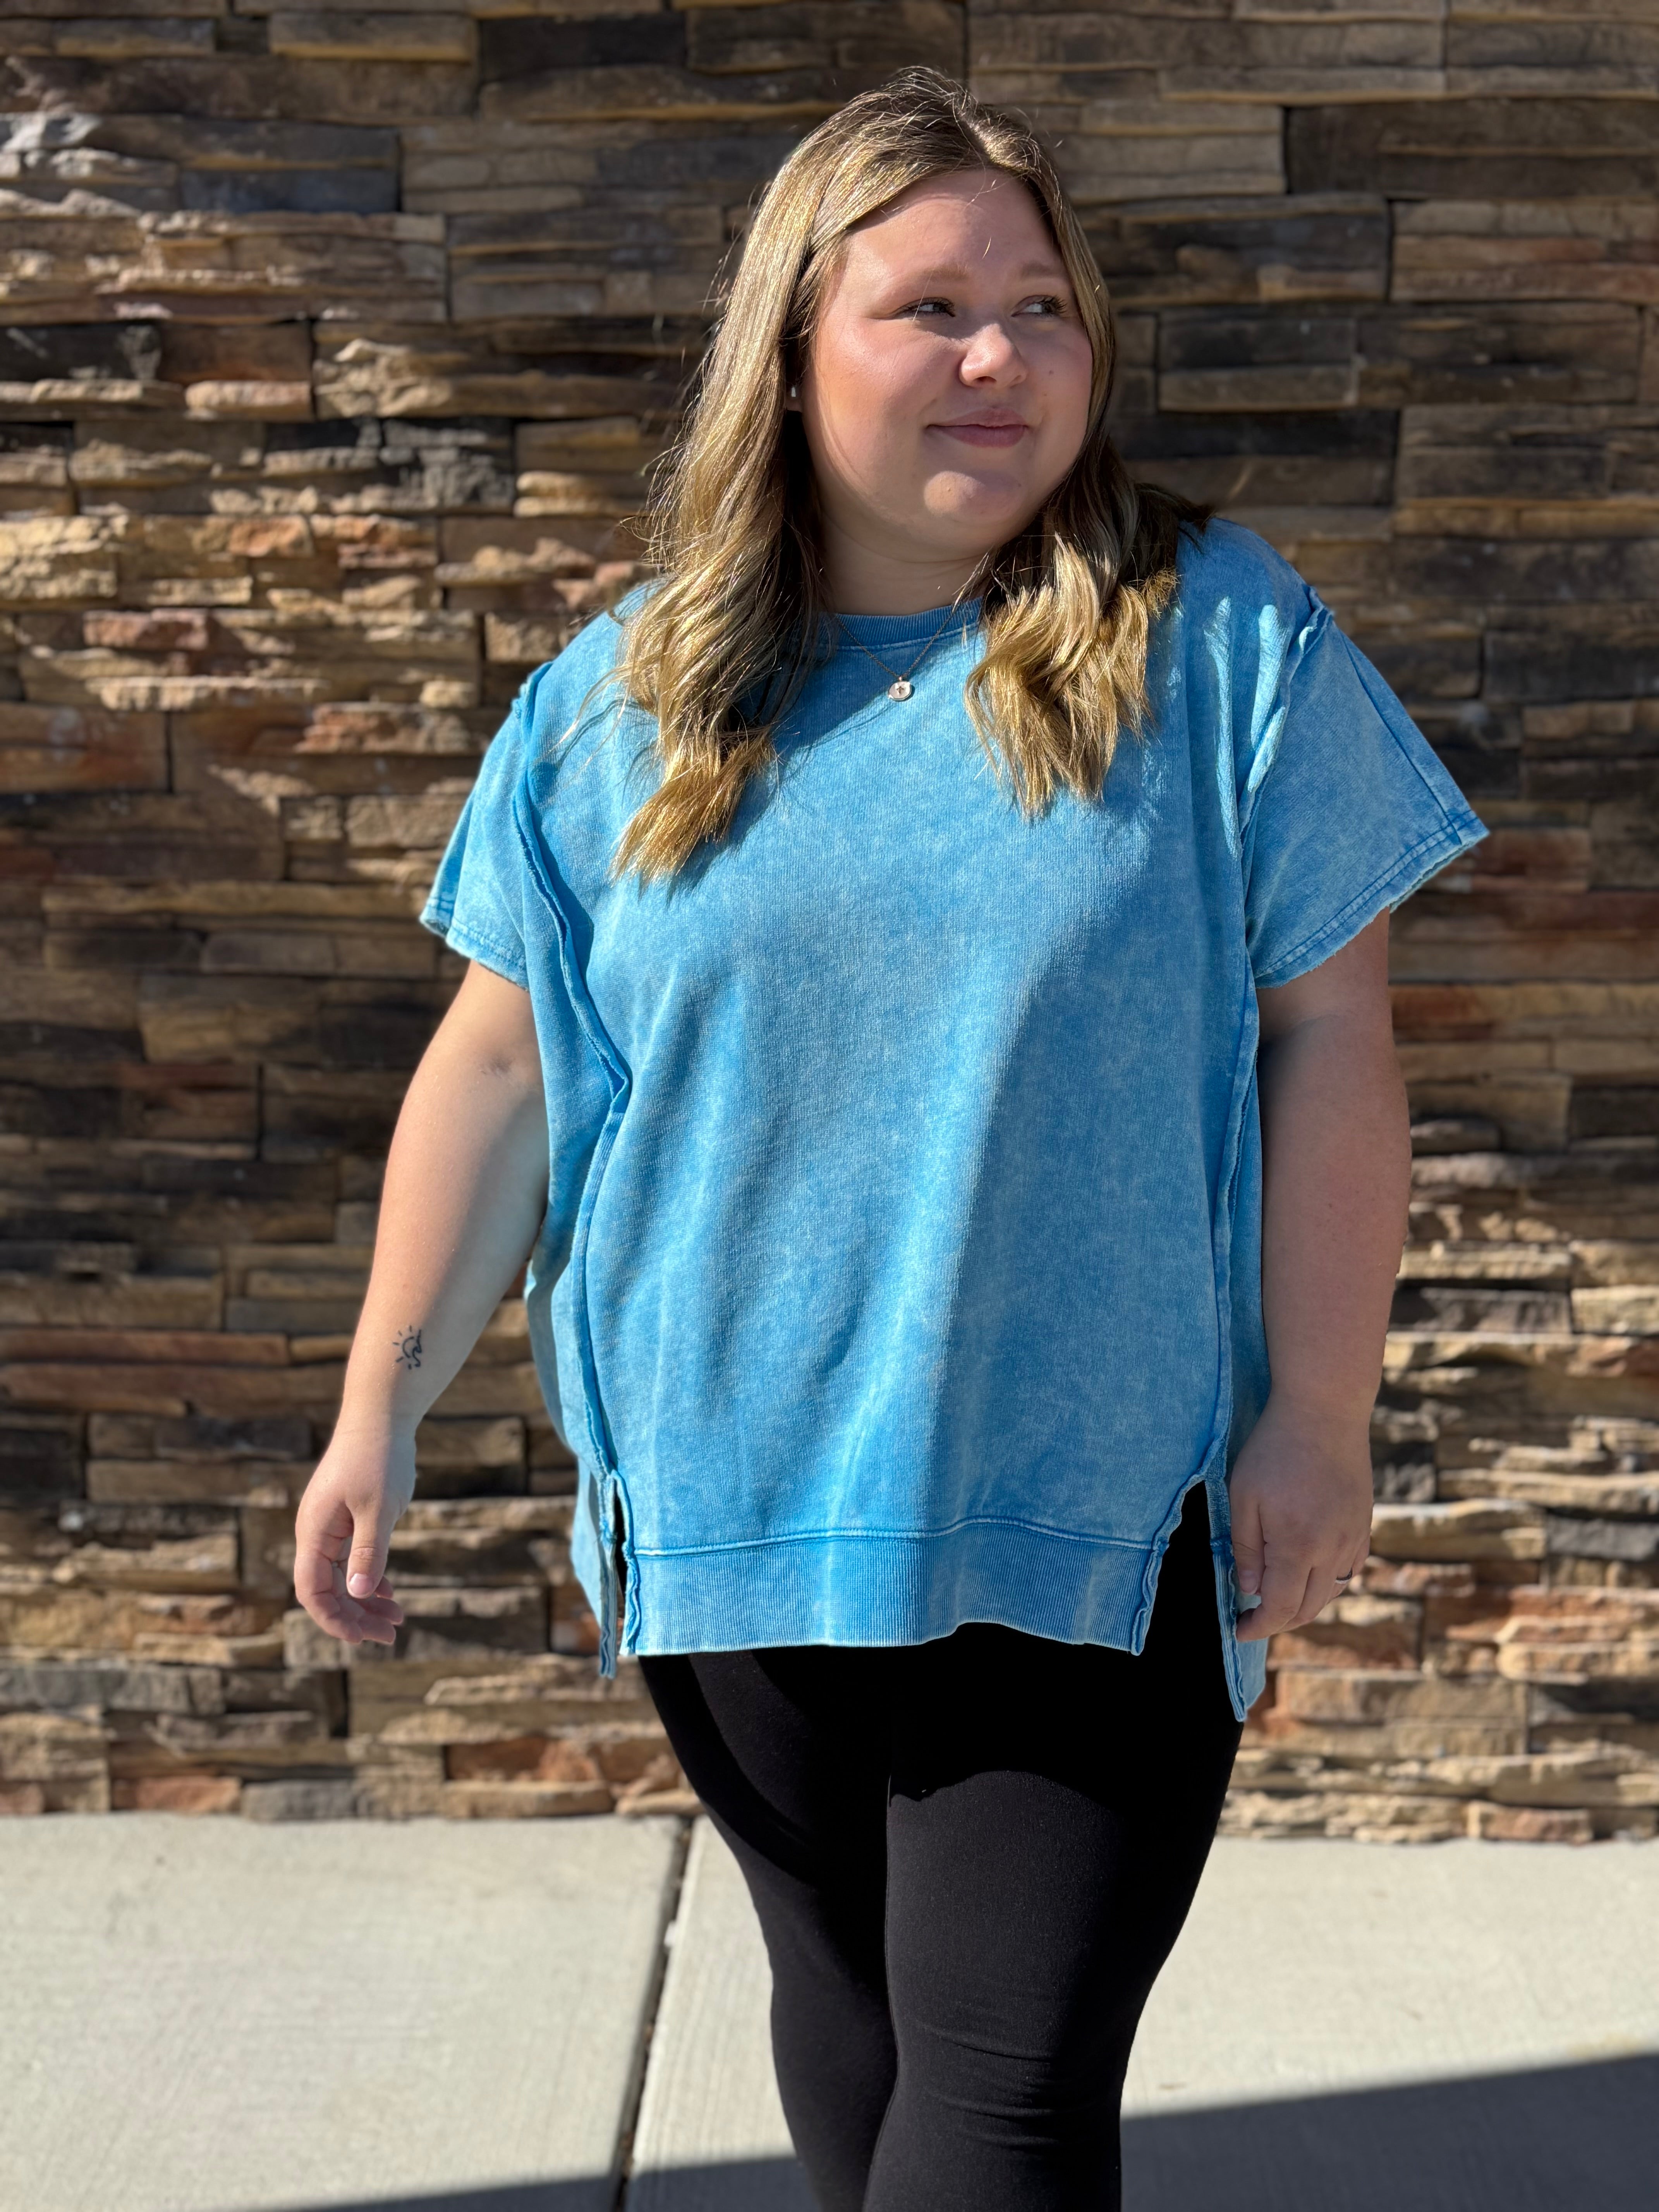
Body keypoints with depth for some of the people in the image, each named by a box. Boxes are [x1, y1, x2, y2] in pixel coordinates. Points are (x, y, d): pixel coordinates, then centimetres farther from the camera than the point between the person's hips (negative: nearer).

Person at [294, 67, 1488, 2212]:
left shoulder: (1223, 641, -5)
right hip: (733, 1505, 3)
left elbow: (1326, 1036, -5)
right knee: (847, 2005, 19)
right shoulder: (622, 696, 2)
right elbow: (503, 1064, 5)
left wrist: (1317, 1415, -8)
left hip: (1098, 1525, -3)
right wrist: (378, 1411, 3)